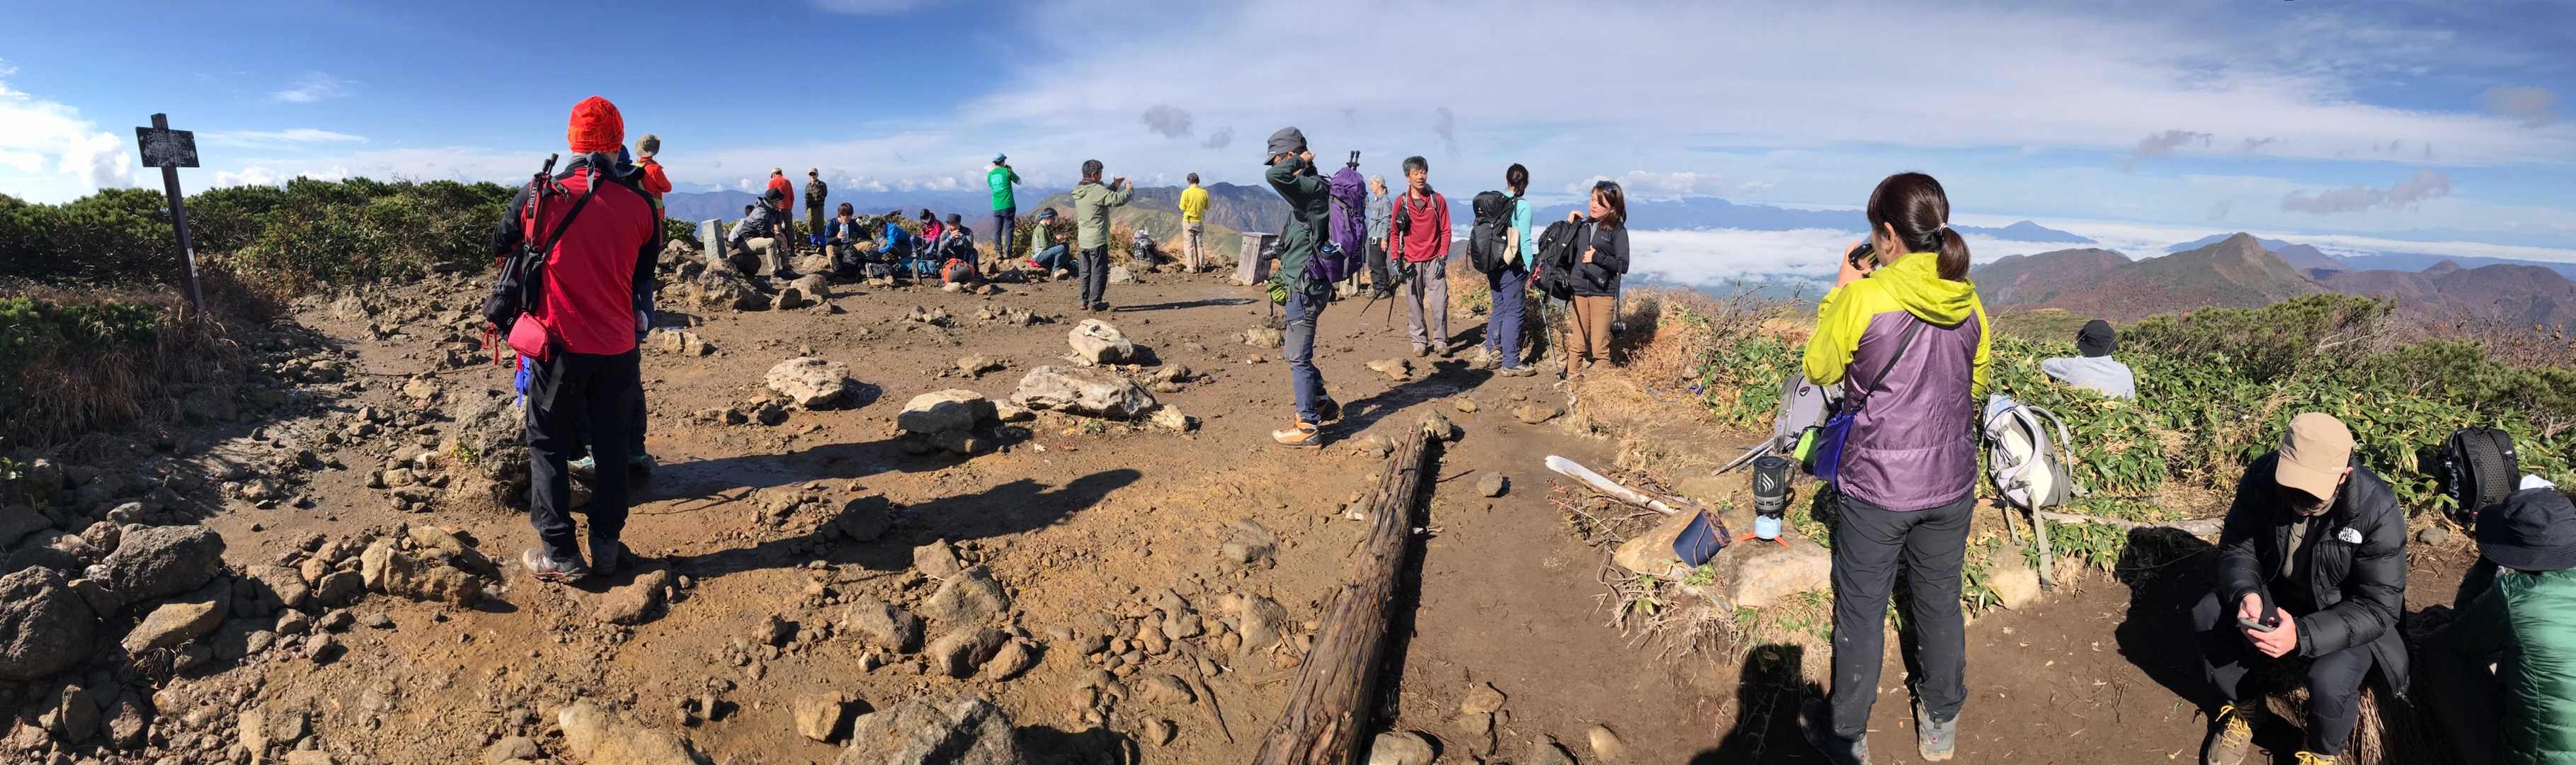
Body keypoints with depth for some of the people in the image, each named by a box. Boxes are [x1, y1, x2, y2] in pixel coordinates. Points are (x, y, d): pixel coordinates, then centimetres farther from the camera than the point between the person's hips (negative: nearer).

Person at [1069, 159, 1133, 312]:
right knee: (1099, 271, -1)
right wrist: (1129, 190, -5)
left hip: (1083, 240, 8)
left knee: (1086, 271, 14)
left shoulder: (1078, 191, 10)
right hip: (1097, 240, -8)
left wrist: (1114, 186, 20)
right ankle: (1095, 303, -1)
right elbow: (1117, 200, -22)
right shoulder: (1096, 190, -18)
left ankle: (1085, 301, 19)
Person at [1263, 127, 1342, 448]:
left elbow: (1274, 177, -36)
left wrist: (1301, 161, -17)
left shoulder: (1312, 188, -18)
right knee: (1293, 352, 21)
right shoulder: (1311, 188, 13)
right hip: (1302, 286, 10)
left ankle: (1308, 429, 5)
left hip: (1305, 288, -10)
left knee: (1298, 358, -3)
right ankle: (1323, 405, 32)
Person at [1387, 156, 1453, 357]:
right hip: (1411, 261, 1)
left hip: (1434, 260, -1)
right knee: (1414, 304, 3)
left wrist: (1442, 257, -4)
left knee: (1440, 301, -6)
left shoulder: (1438, 200, 3)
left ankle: (1441, 340, 6)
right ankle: (1420, 341, 13)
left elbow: (1445, 231, 4)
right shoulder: (1401, 202, 3)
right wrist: (1396, 259, 1)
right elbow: (1395, 232, 9)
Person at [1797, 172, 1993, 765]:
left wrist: (1840, 291, 2)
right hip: (1950, 483, 5)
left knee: (1861, 610, 10)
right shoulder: (1968, 302, -1)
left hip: (1876, 486, -5)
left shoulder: (1863, 297, -18)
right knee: (1940, 604, 20)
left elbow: (1819, 368, -3)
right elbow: (1976, 387, 13)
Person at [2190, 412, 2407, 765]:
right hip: (2276, 592, 4)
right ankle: (2244, 707, 9)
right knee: (2206, 617, -20)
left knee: (2329, 680, -29)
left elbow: (2378, 607, -26)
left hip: (2345, 616, -4)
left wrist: (2302, 635, -41)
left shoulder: (2378, 510, -29)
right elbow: (2236, 546, -8)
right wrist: (2245, 593, -30)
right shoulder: (2262, 476, -21)